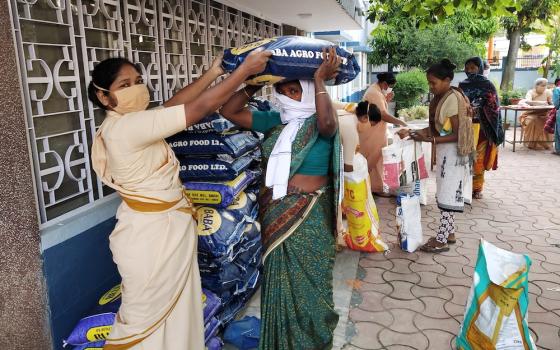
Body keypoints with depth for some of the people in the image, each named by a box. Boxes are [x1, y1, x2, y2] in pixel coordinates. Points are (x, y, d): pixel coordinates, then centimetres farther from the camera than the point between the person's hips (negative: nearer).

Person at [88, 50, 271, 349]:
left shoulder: (126, 123, 4)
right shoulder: (129, 126, -24)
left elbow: (173, 105, 10)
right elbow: (201, 108, -24)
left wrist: (212, 73, 8)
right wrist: (245, 69, -15)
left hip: (167, 227, 10)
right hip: (151, 234, -10)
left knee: (176, 310, 21)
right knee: (143, 319, 9)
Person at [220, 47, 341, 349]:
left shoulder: (320, 124, -9)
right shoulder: (274, 121, 5)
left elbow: (328, 123, -35)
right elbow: (229, 112, 4)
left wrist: (320, 81, -28)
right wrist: (253, 86, -2)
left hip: (309, 214, -5)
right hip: (275, 211, 5)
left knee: (307, 278, 9)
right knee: (279, 277, 18)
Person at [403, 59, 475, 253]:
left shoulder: (452, 99, -20)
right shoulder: (441, 98, 8)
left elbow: (456, 135, -21)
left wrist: (430, 140, -25)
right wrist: (423, 131, -2)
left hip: (453, 152, -9)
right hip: (445, 152, 9)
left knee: (448, 195, -4)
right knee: (447, 193, 15)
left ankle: (441, 240, 3)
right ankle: (449, 232, 26)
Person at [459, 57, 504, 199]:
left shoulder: (488, 85, -1)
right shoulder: (462, 85, 8)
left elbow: (494, 109, -3)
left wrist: (496, 130, -9)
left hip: (481, 128, -2)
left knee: (479, 159, 0)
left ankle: (477, 188, 11)